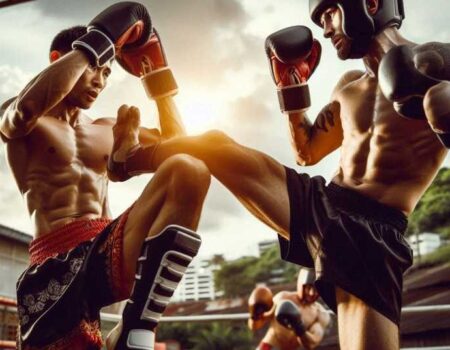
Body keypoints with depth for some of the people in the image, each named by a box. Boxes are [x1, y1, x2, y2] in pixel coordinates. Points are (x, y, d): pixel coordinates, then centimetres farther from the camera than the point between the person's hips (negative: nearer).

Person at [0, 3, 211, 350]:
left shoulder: (106, 129, 28)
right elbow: (28, 105, -16)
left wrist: (158, 70, 23)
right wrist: (100, 39, -11)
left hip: (112, 252, 4)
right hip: (56, 265, -3)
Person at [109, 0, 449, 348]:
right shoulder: (350, 85, 18)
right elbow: (307, 151, 28)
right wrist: (292, 85, 21)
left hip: (371, 236, -6)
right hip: (318, 207, 6)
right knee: (215, 144, 5)